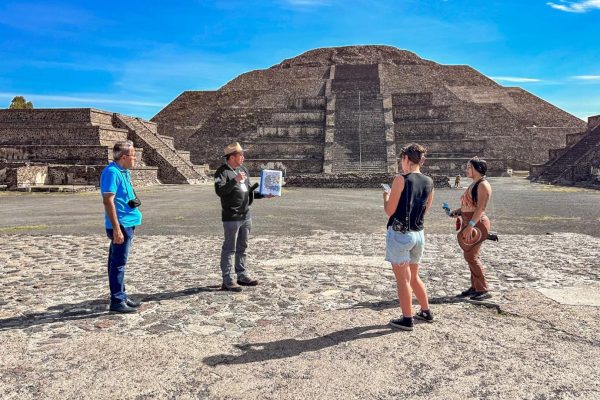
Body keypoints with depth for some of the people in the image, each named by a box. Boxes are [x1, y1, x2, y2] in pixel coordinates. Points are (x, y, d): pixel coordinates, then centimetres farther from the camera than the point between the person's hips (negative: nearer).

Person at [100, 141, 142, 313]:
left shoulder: (124, 172, 14)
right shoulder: (112, 172, -15)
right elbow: (108, 201, -21)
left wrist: (134, 201, 10)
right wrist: (116, 229, -23)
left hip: (128, 223, 10)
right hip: (120, 225, -10)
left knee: (118, 262, 16)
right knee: (118, 263, -3)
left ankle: (121, 296, 26)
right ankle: (117, 301, 5)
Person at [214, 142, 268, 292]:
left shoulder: (243, 169, 15)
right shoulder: (222, 172, -10)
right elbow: (220, 191, -23)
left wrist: (263, 195, 8)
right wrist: (235, 180, -29)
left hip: (246, 216, 8)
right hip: (231, 217, -8)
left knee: (242, 247, 16)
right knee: (229, 249, -2)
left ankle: (242, 276, 26)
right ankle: (228, 280, 4)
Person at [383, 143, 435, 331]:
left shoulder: (401, 179, -15)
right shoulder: (429, 182, 5)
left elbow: (389, 210, -13)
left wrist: (386, 196, 7)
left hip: (400, 234, -7)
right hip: (418, 234, 7)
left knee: (403, 279, 4)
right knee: (414, 276, 23)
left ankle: (407, 319, 11)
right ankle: (426, 312, 32)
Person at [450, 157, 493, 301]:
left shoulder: (483, 185, -13)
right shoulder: (473, 184, 17)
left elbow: (480, 208, -22)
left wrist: (470, 225, -29)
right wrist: (459, 210, 10)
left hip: (477, 223, -10)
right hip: (468, 222, 10)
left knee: (470, 255, -10)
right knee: (470, 255, 12)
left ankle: (483, 290, -3)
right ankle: (475, 287, 21)